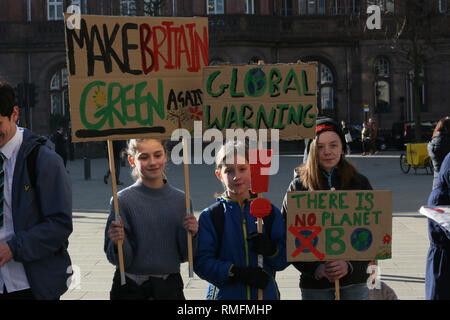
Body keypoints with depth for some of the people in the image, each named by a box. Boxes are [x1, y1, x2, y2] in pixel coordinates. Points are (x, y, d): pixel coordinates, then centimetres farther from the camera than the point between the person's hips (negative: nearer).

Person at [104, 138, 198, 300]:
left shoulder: (181, 200, 1)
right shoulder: (123, 200, -9)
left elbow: (184, 256, 6)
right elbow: (120, 260, -8)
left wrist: (190, 235, -11)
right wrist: (118, 243, -27)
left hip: (170, 287, 3)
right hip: (131, 289, -3)